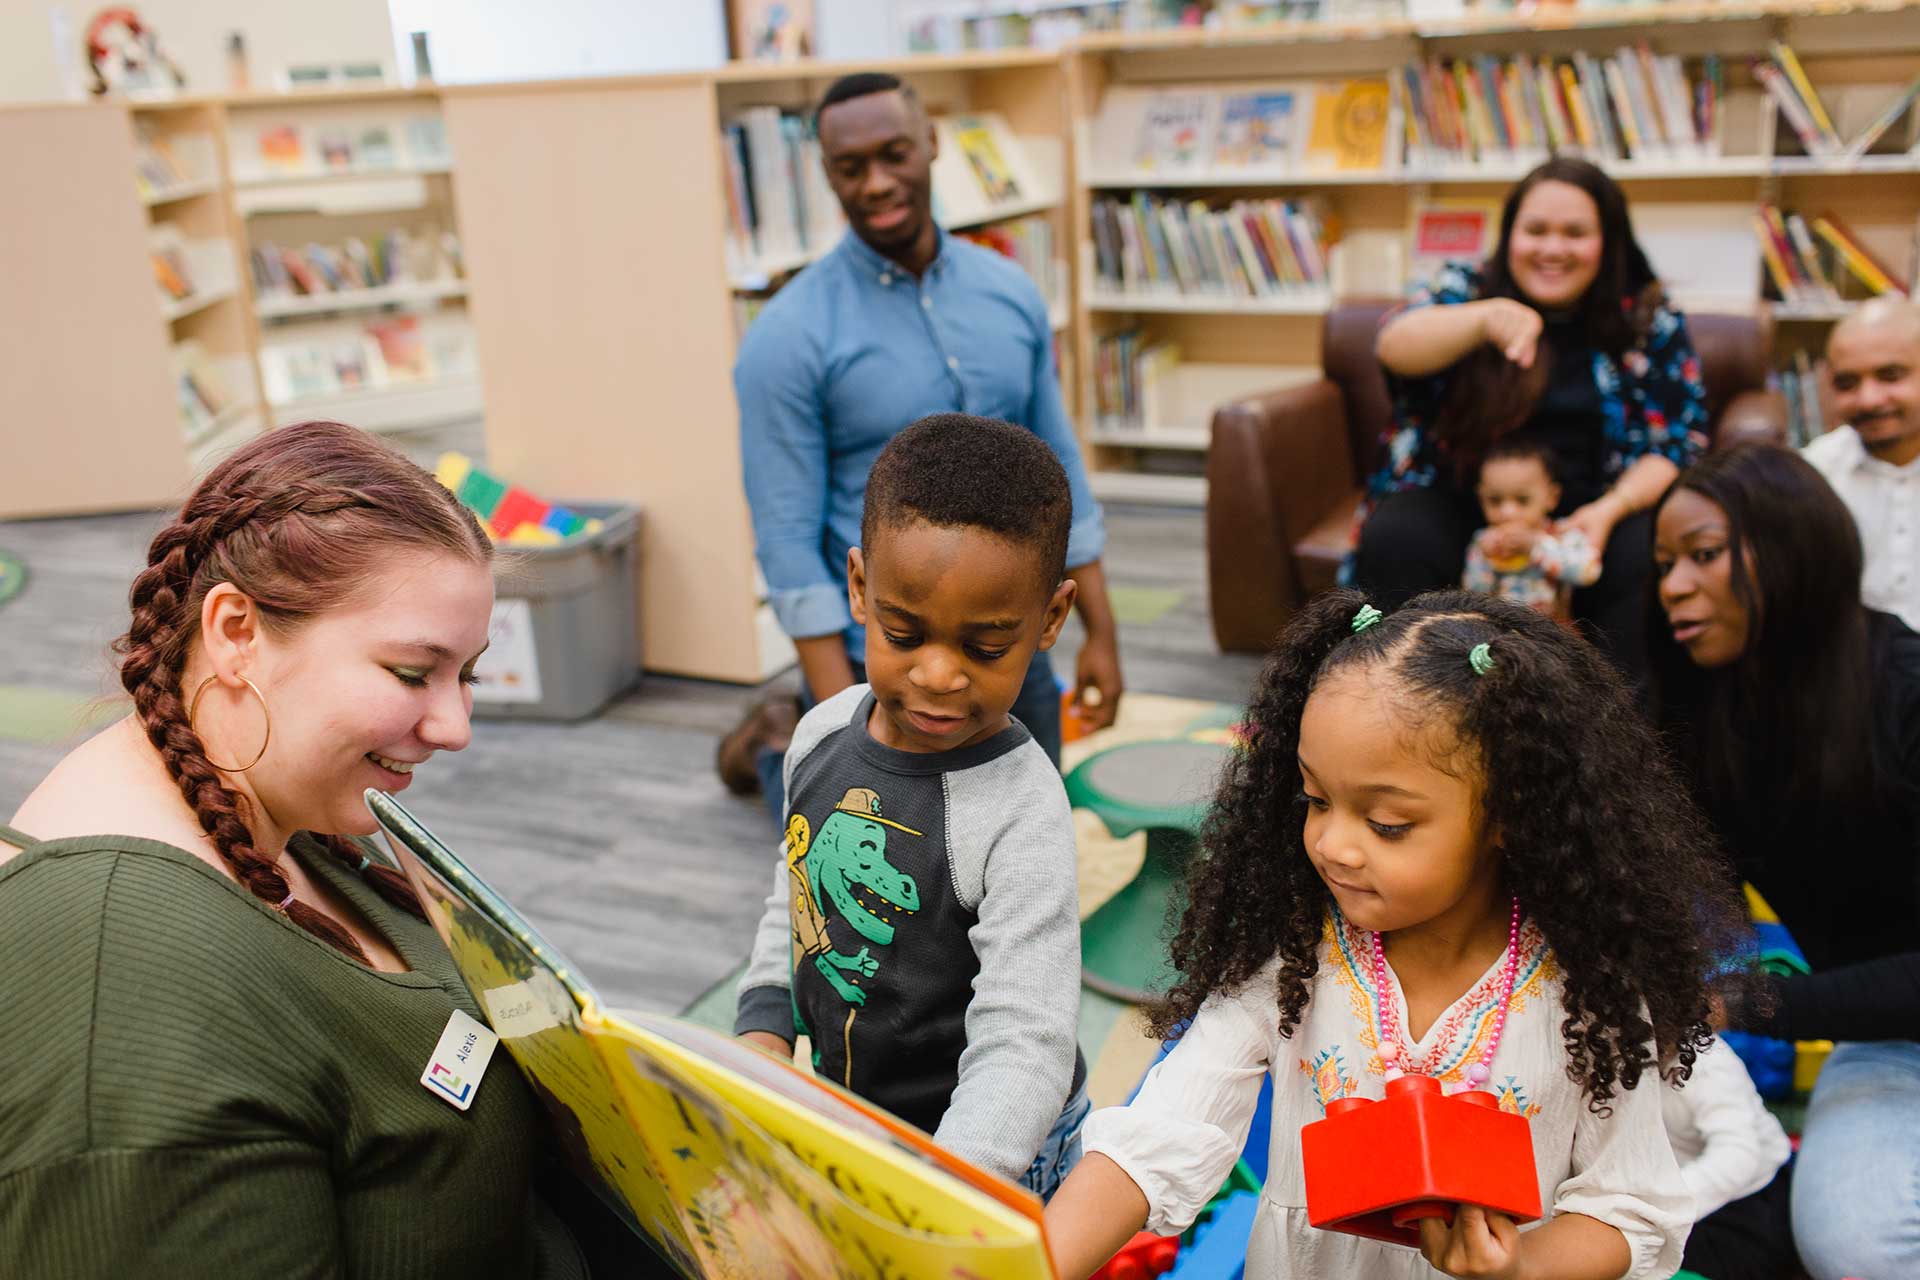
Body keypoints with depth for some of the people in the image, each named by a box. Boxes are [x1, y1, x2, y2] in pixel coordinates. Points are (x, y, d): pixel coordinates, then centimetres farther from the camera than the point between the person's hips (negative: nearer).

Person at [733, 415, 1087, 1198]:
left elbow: (1022, 1052, -31)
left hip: (989, 1154, -6)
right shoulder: (822, 736, -8)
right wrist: (765, 1025, -3)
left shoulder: (1022, 819, -28)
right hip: (843, 1114, 6)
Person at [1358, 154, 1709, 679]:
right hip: (1461, 498, 0)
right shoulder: (1467, 289, 3)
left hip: (1593, 510, 1)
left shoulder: (1648, 320, 7)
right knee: (1393, 539, -29)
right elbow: (1395, 346, -19)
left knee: (1649, 553, -30)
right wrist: (1487, 317, -39)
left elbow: (1680, 443, 3)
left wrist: (1610, 510, -17)